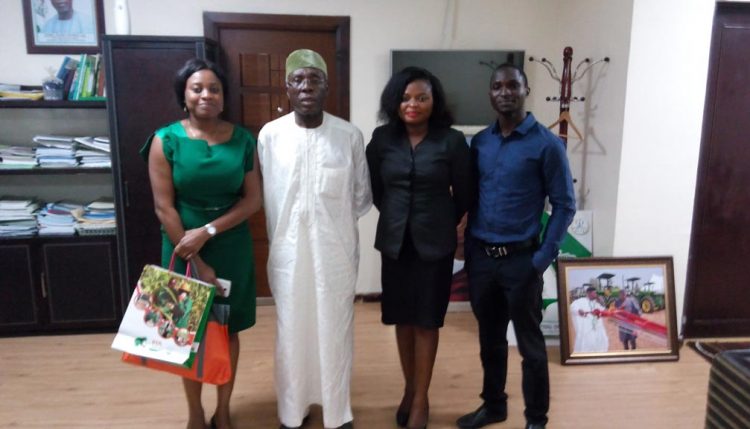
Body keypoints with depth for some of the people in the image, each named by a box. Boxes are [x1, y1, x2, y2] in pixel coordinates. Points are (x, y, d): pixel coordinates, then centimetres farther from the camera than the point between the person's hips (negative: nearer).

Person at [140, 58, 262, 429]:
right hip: (184, 248, -1)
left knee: (228, 329, 11)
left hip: (231, 247, 1)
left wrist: (208, 231, -17)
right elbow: (164, 207, -9)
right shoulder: (166, 140, -6)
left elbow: (253, 200, -5)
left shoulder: (243, 140, -2)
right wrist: (196, 261, -12)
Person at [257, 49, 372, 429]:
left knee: (335, 330, 11)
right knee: (291, 331, 12)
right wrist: (283, 234, 9)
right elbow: (266, 198, 5)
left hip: (336, 250, 0)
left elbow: (362, 197, 5)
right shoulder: (269, 135, -5)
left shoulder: (349, 136, -6)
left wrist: (334, 222, 9)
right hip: (288, 251, 1)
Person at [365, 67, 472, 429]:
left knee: (426, 322, 7)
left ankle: (421, 398, 22)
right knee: (402, 319, 12)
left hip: (434, 243, -2)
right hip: (395, 241, 3)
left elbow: (464, 194, 2)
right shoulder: (382, 138, -1)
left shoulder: (452, 141, -8)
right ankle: (409, 388, 31)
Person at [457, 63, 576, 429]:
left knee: (529, 343, 9)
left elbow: (564, 205, -6)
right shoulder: (479, 142, 6)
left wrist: (543, 258, -12)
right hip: (480, 257, 4)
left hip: (521, 259, -4)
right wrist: (469, 249, 5)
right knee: (490, 338, 18)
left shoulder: (546, 144, -7)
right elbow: (470, 198, 10)